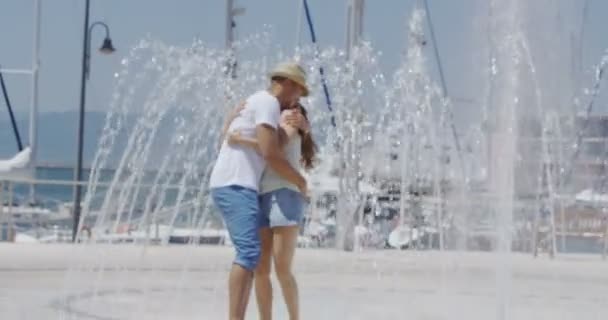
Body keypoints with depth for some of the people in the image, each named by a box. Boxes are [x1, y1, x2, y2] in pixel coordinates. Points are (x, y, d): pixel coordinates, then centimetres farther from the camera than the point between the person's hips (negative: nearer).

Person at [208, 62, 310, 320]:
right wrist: (300, 181, -3)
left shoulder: (255, 101, 26)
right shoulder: (268, 101, -6)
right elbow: (270, 153, -15)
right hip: (236, 186, -11)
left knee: (249, 254, 8)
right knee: (249, 252, -20)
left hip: (229, 186, 11)